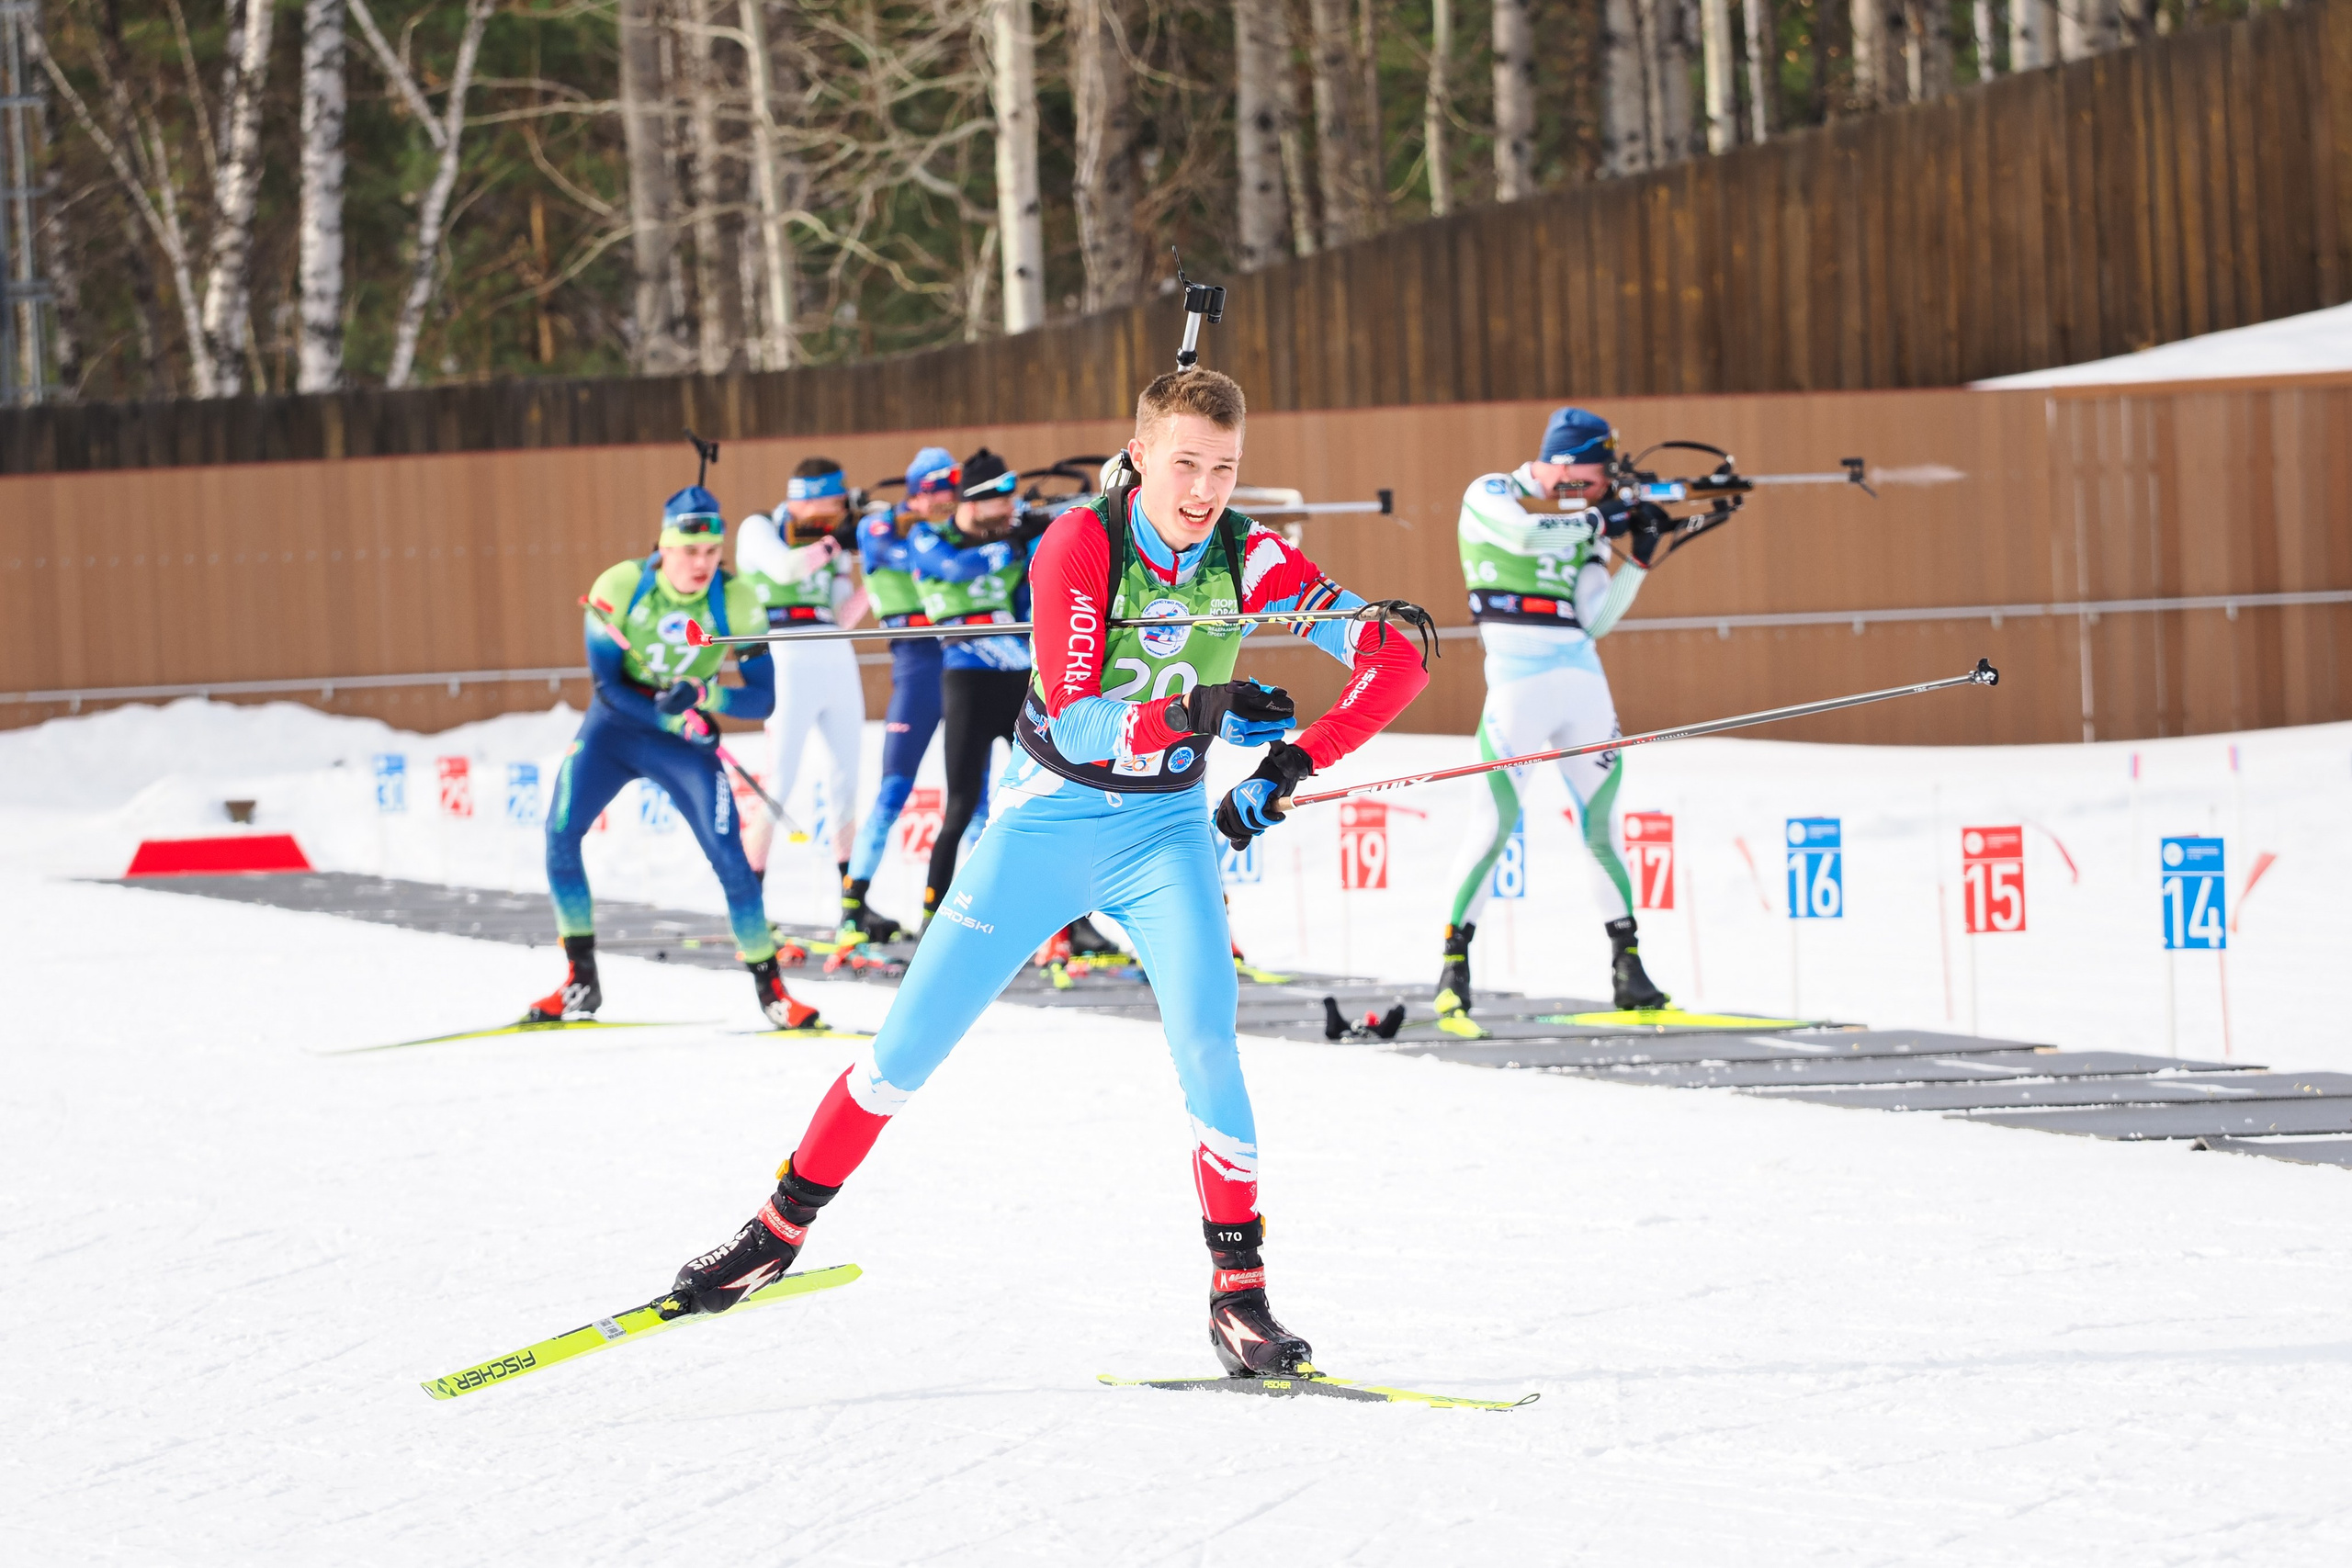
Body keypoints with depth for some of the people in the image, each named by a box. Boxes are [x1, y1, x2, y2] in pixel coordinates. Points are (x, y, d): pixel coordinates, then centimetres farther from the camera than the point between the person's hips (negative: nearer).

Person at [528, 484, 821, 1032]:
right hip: (614, 725, 0)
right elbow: (606, 684, -15)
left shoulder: (736, 602, -16)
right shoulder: (620, 587, -18)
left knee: (729, 856, -12)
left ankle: (771, 989, 3)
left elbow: (763, 698, -13)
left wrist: (705, 697, -32)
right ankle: (581, 981, -3)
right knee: (560, 832, -16)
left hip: (686, 740, 0)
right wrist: (673, 718, -27)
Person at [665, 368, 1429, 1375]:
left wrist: (1294, 762, -22)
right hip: (1048, 818, -1)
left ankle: (1238, 1294, -12)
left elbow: (1397, 663, -13)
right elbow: (1074, 726, -26)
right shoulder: (1079, 545, -20)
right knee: (910, 1044, 3)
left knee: (1203, 1040, -21)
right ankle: (781, 1228, 20)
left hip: (1165, 829, 1)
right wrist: (1192, 713, -40)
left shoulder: (1249, 558, -12)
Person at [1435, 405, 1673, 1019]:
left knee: (1602, 826, 7)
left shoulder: (1578, 521, 17)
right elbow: (1524, 531, -20)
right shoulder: (1490, 495, 3)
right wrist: (1602, 517, -12)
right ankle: (1454, 965, -6)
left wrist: (1639, 559, -1)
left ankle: (1627, 967, 11)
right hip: (1520, 678, -6)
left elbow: (1596, 620, 8)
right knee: (1495, 823, -12)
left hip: (1584, 679, 6)